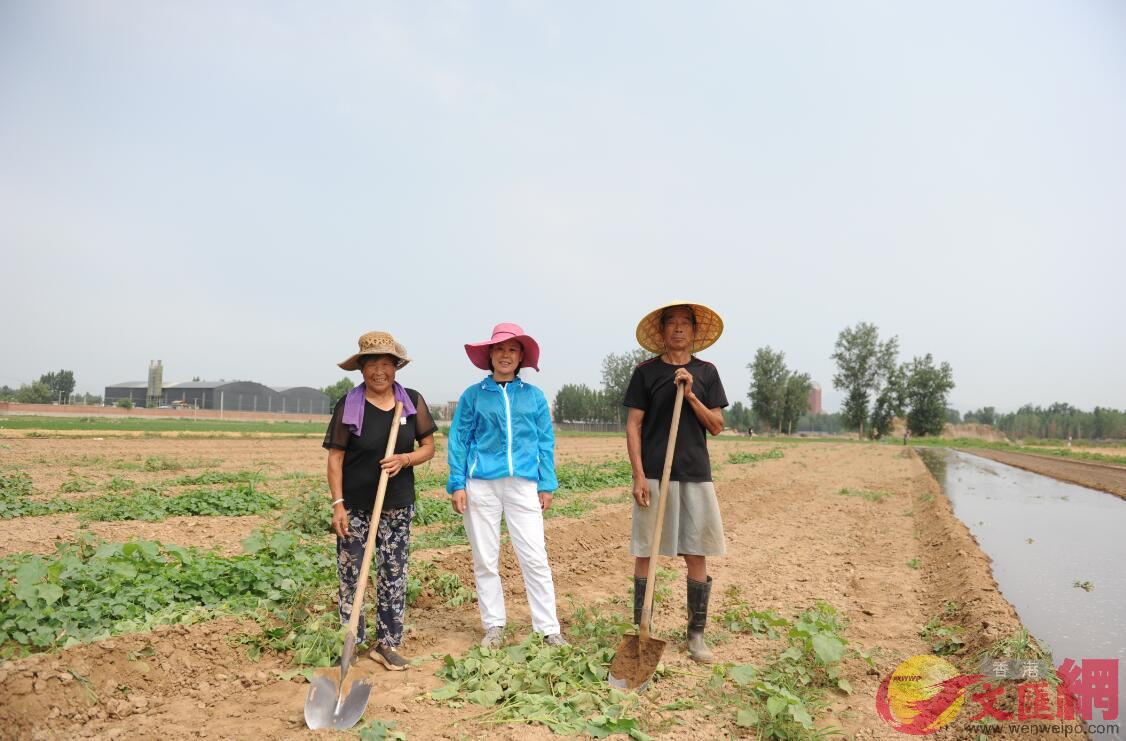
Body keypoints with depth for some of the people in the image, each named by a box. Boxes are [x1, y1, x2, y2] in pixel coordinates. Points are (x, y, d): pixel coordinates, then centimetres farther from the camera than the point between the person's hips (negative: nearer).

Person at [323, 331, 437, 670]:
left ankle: (387, 644, 23)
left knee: (394, 576, 10)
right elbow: (335, 457, -6)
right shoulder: (348, 406, -7)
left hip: (397, 506, 2)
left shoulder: (412, 401, 0)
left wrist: (405, 459, -16)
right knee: (350, 575, 6)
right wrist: (337, 504, -11)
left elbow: (428, 447, 5)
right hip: (355, 506, -2)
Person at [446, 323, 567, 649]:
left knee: (535, 558, -2)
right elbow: (458, 440, 6)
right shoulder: (473, 395, 6)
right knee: (485, 560, 7)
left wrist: (547, 485, 5)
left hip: (523, 484, 0)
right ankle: (494, 625, 21)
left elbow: (546, 442, 11)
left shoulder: (534, 396, 9)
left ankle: (549, 629, 6)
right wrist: (457, 484, -2)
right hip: (481, 484, 0)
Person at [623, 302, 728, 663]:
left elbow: (717, 427, 6)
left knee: (697, 555, 5)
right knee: (645, 552, 4)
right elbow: (633, 426, -1)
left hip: (695, 474, 2)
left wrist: (691, 395, -9)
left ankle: (696, 634, 17)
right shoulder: (646, 372, 2)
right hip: (654, 474, -2)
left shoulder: (706, 372, 8)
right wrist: (638, 475, -9)